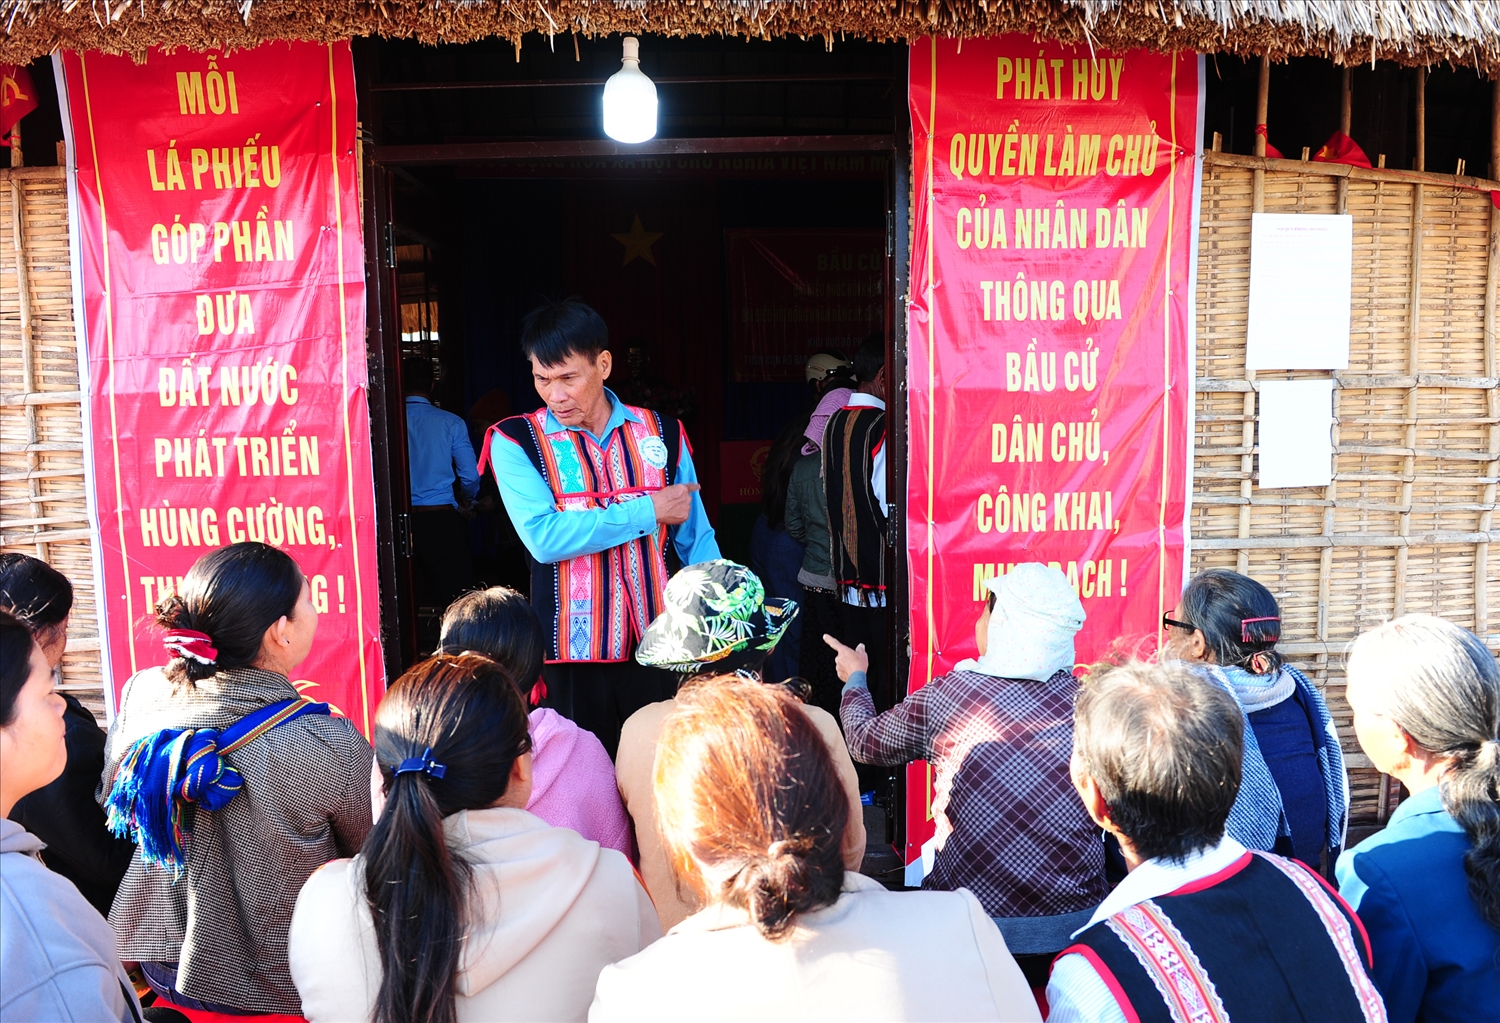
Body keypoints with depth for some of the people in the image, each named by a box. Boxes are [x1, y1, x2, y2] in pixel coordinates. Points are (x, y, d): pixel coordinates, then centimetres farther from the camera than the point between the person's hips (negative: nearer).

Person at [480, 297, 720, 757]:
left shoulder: (662, 434, 6)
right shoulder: (515, 441, -2)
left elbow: (697, 539, 10)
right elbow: (544, 537, -17)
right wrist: (649, 511, -12)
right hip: (574, 650, -2)